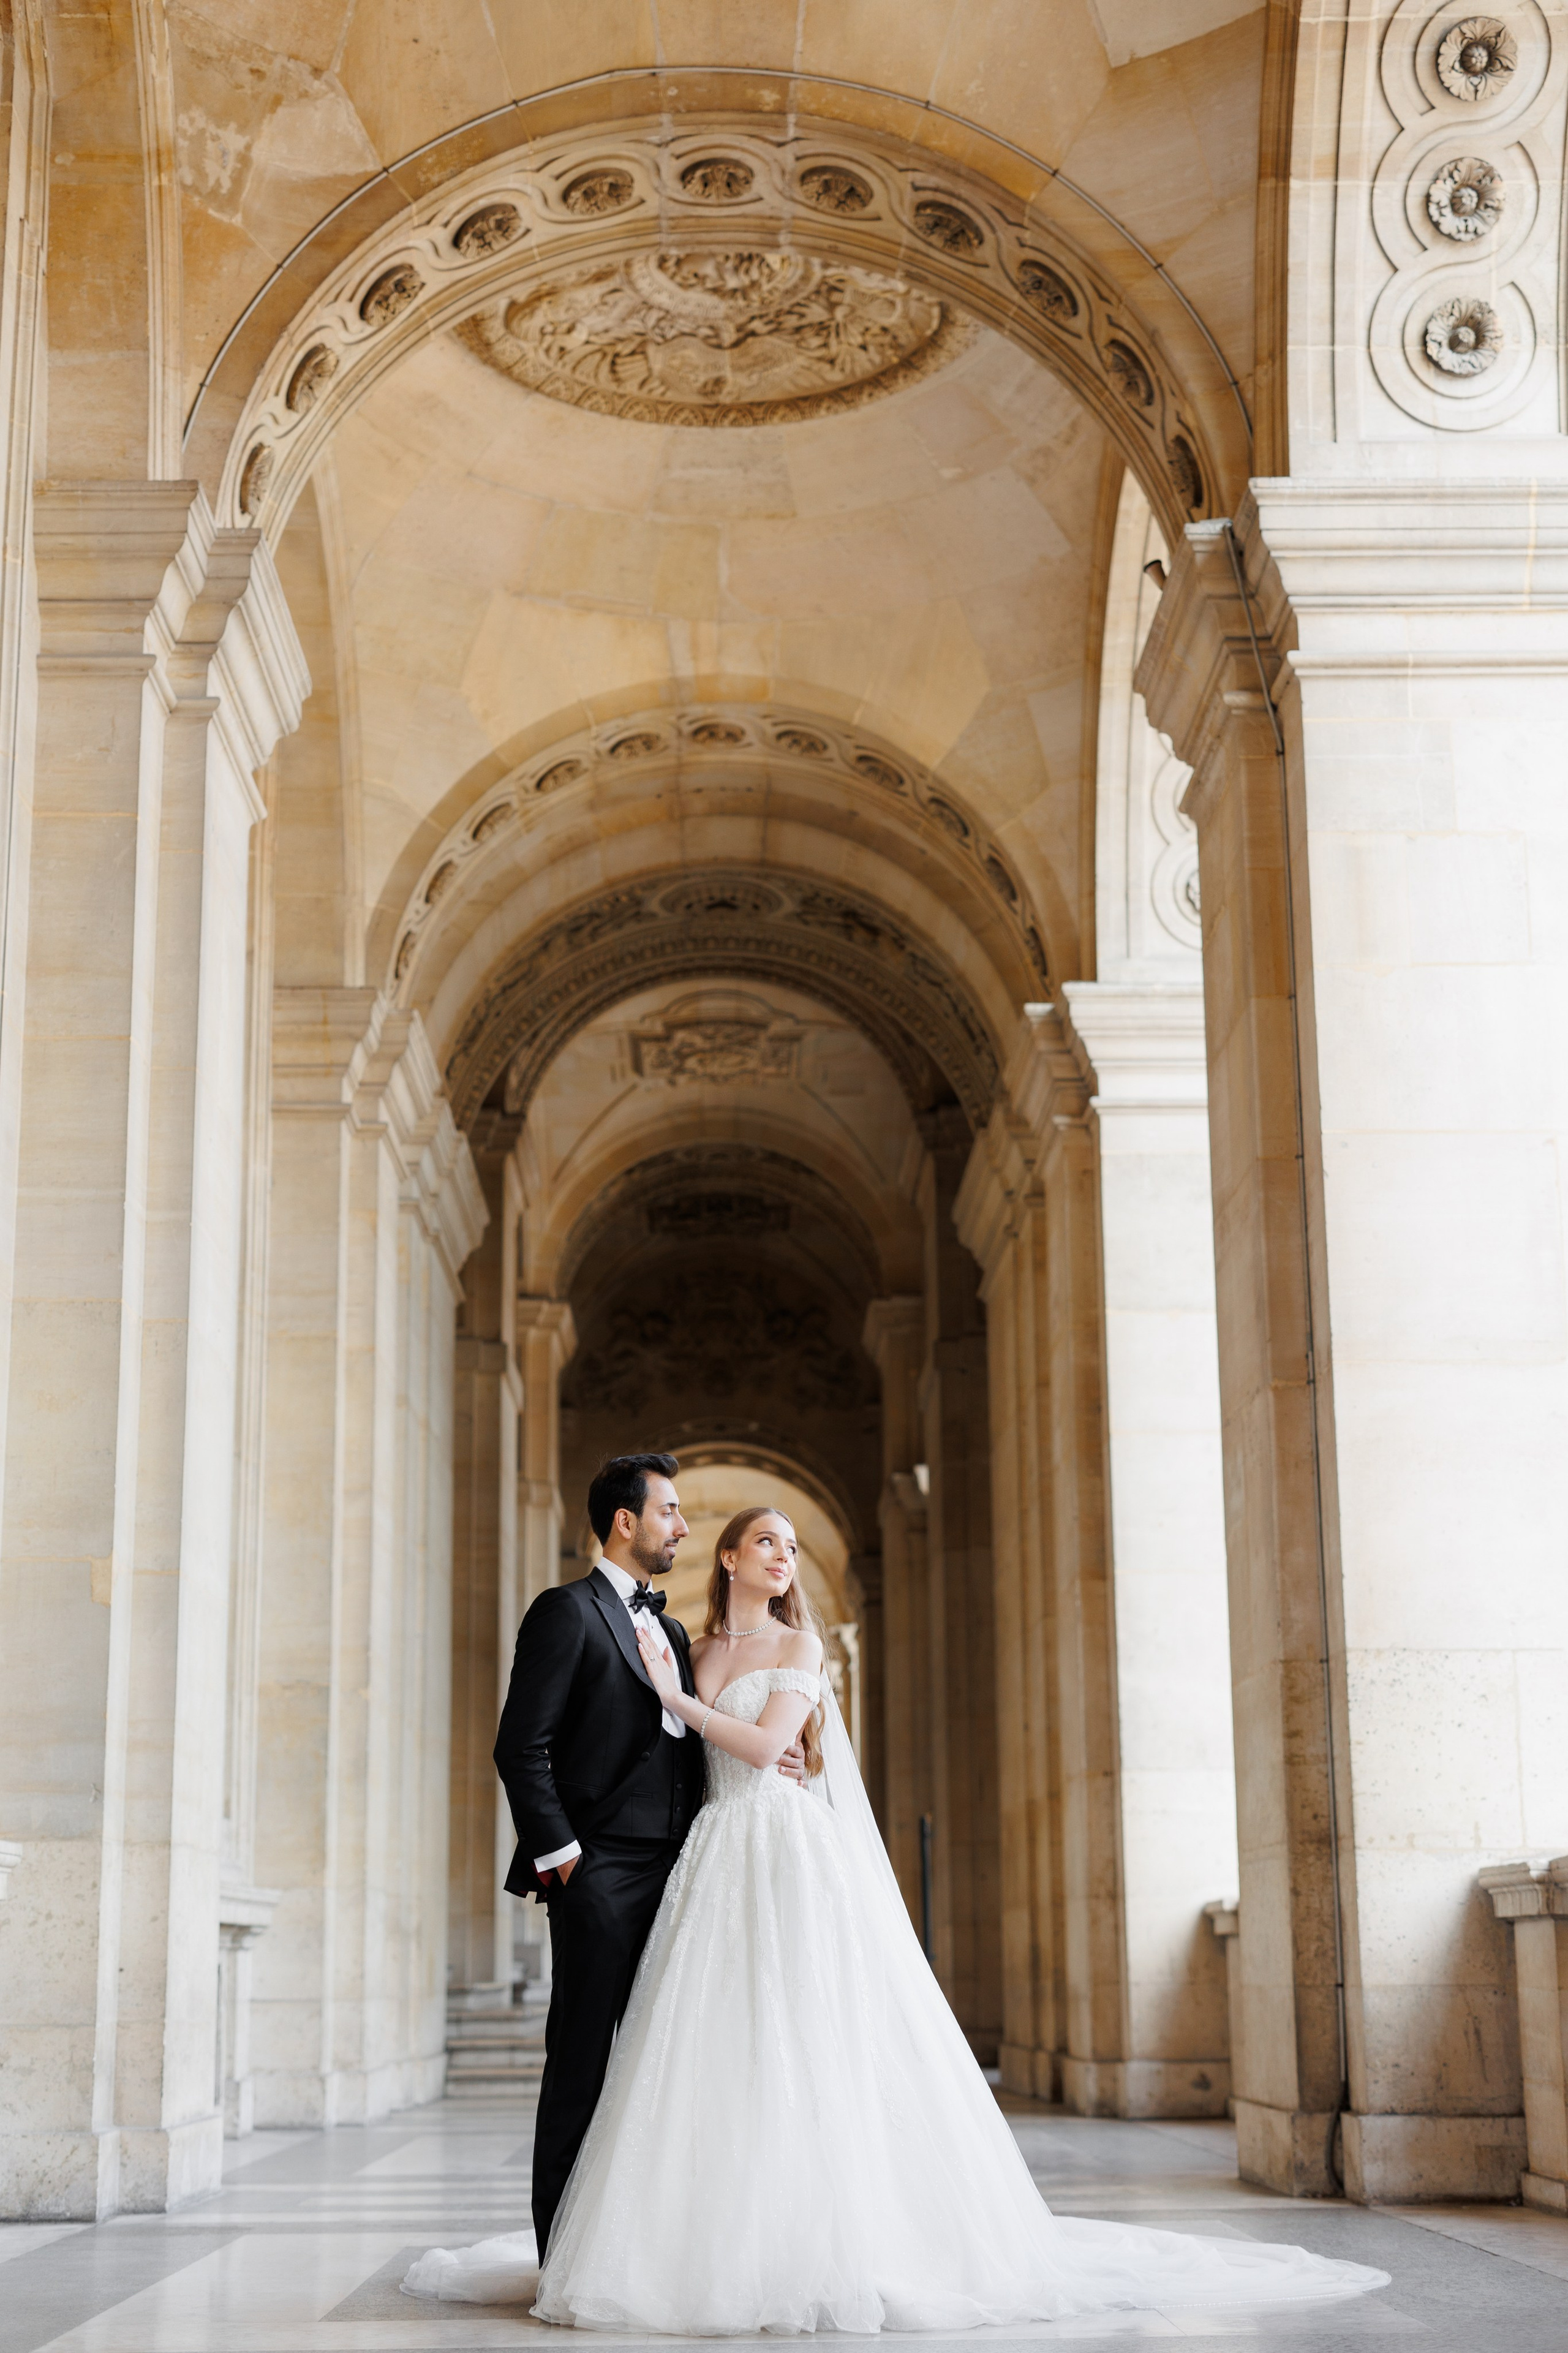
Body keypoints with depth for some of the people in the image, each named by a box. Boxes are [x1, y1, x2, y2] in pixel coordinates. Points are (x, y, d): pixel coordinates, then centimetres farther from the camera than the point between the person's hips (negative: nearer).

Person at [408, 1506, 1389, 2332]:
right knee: (714, 2052, -1)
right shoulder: (696, 1656, 17)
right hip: (719, 1859, 4)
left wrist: (675, 1698, -8)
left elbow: (763, 1745, -9)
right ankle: (725, 2243, 4)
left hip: (795, 1858, -4)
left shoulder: (799, 1642, 3)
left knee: (808, 2045, -8)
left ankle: (830, 2243, -3)